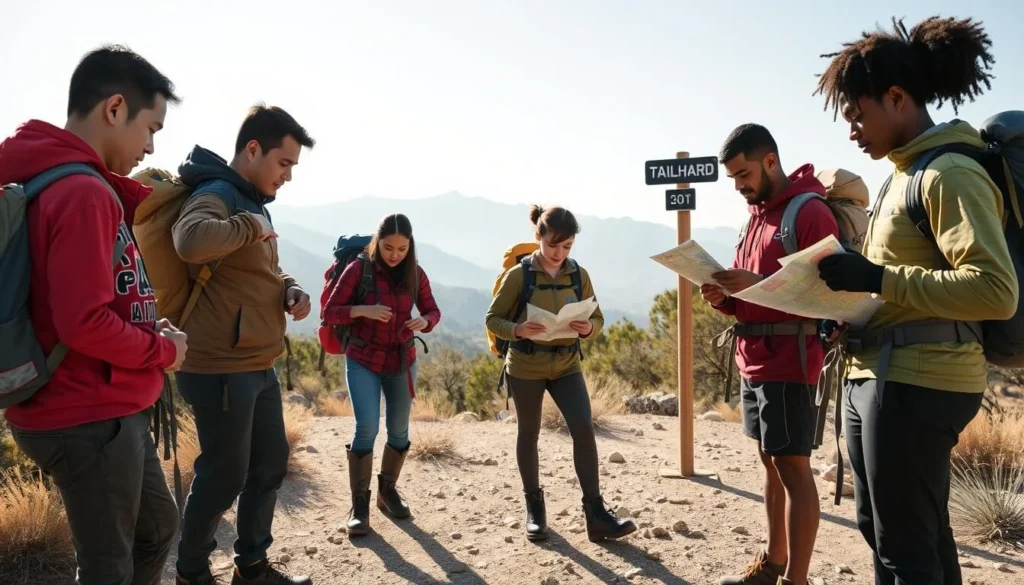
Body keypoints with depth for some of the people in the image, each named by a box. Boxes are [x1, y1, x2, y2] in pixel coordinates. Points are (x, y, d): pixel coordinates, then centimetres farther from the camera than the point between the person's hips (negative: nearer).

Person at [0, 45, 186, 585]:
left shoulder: (63, 181, 10)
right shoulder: (83, 193, -22)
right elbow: (85, 324, -28)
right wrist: (163, 350, -13)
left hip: (108, 413, 10)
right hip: (90, 421, -10)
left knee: (157, 528, 25)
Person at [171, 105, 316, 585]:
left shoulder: (254, 201, 14)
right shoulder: (215, 195, -15)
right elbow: (191, 241, -40)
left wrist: (292, 291, 4)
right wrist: (250, 226, -23)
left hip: (259, 368, 10)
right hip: (222, 371, -9)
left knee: (270, 465, 18)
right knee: (223, 477, 4)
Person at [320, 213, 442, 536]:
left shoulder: (415, 273, -3)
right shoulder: (359, 269, -12)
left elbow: (433, 310, 6)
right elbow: (329, 313, -10)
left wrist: (424, 321, -17)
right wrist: (362, 310, -27)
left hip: (402, 361, 4)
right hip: (363, 360, -3)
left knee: (399, 430, 10)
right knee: (367, 427, -13)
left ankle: (388, 490, 31)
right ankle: (359, 502, 2)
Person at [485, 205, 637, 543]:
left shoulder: (579, 275, -2)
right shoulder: (518, 275, -11)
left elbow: (597, 319, 6)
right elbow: (493, 319, -6)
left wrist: (588, 328, -19)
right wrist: (518, 330, -27)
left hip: (566, 364, 2)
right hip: (526, 366, -2)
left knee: (584, 429, -11)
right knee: (529, 434, 10)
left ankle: (596, 514, -3)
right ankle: (534, 508, 27)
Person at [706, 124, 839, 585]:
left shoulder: (810, 212, -9)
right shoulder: (758, 215, 17)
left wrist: (759, 284, -25)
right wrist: (724, 296, 0)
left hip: (789, 361, -8)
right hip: (753, 360, 8)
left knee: (793, 467, -2)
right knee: (771, 463, 14)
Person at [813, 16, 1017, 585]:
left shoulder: (949, 174, -13)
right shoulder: (907, 173, 15)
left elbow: (997, 292, -23)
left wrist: (878, 278, -24)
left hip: (917, 383, -10)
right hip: (878, 374, 10)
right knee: (923, 537, 21)